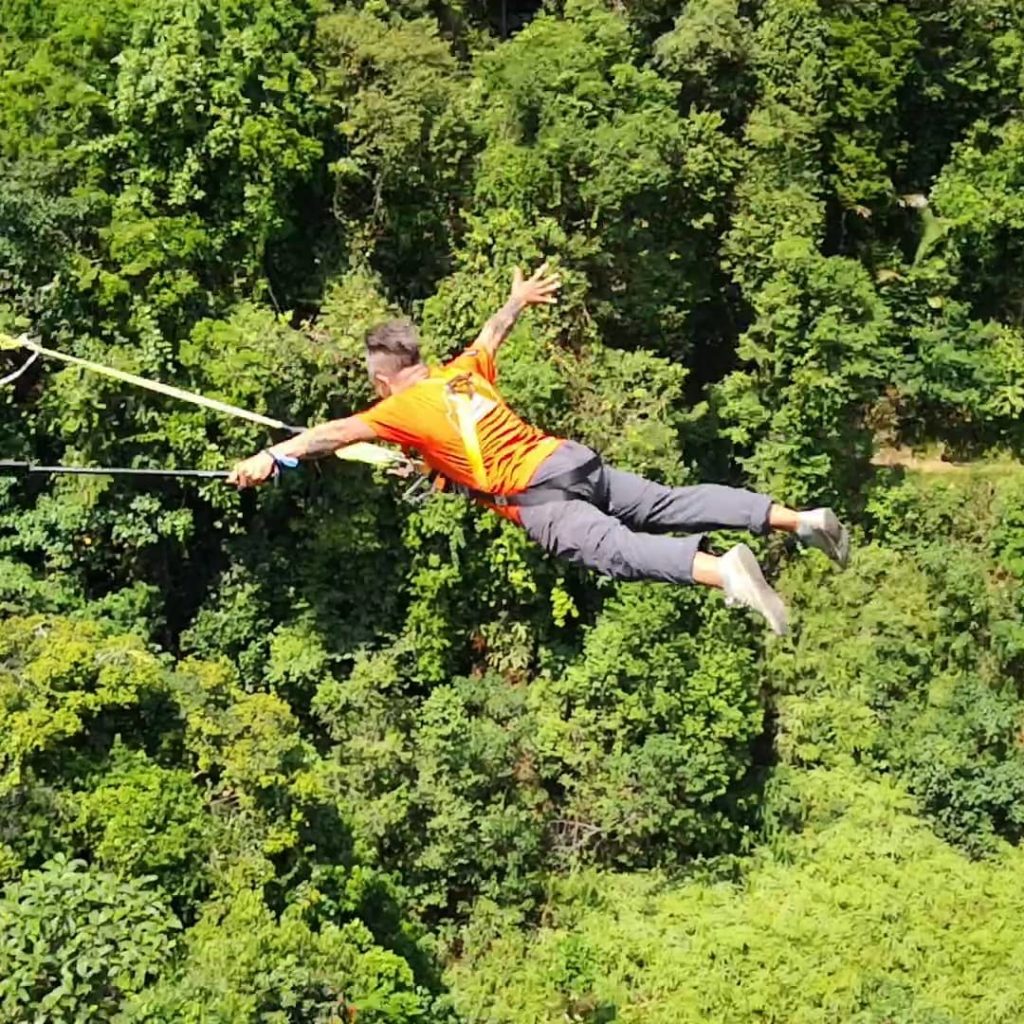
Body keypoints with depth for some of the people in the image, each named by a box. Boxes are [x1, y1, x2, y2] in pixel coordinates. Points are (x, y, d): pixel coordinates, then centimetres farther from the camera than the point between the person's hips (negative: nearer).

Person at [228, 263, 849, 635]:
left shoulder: (405, 408, 4)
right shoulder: (461, 372, 23)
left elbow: (338, 434, -6)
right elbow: (492, 334, 41)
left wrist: (272, 457, -8)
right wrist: (519, 299, 61)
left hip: (534, 496, -7)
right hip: (572, 458, 7)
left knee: (613, 548, -25)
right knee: (671, 503, 4)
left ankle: (720, 570, -51)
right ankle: (801, 518, -4)